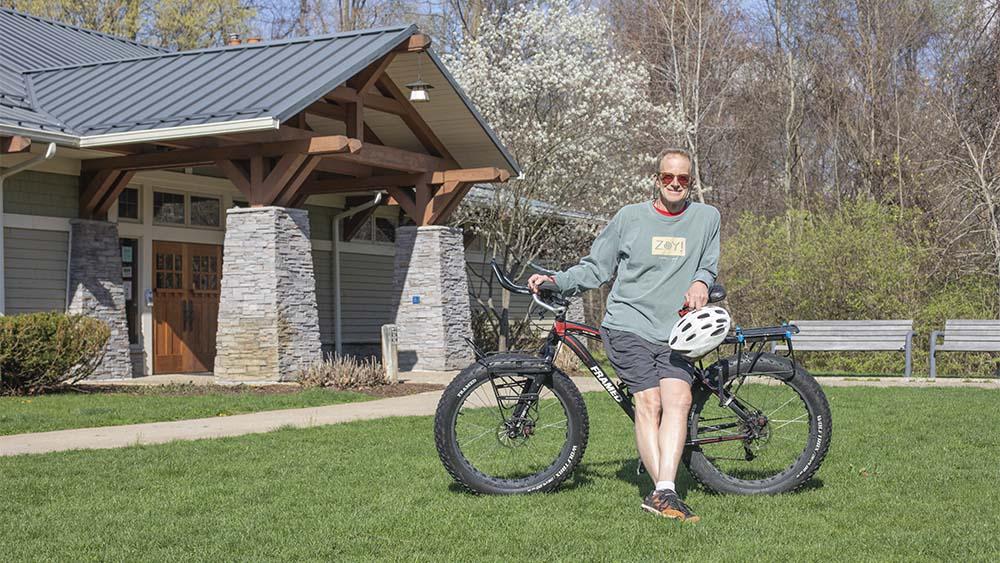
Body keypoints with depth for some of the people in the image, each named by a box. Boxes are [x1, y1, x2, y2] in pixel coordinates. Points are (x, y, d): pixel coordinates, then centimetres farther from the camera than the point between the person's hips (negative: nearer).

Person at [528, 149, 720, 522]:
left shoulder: (707, 218, 11)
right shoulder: (630, 218, 7)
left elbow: (709, 267, 20)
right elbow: (595, 268, 11)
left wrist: (701, 282, -3)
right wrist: (556, 281, -3)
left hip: (676, 331, 1)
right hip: (629, 326, -1)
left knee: (677, 400, -20)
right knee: (648, 402, -15)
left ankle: (663, 492, -27)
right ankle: (665, 492, -16)